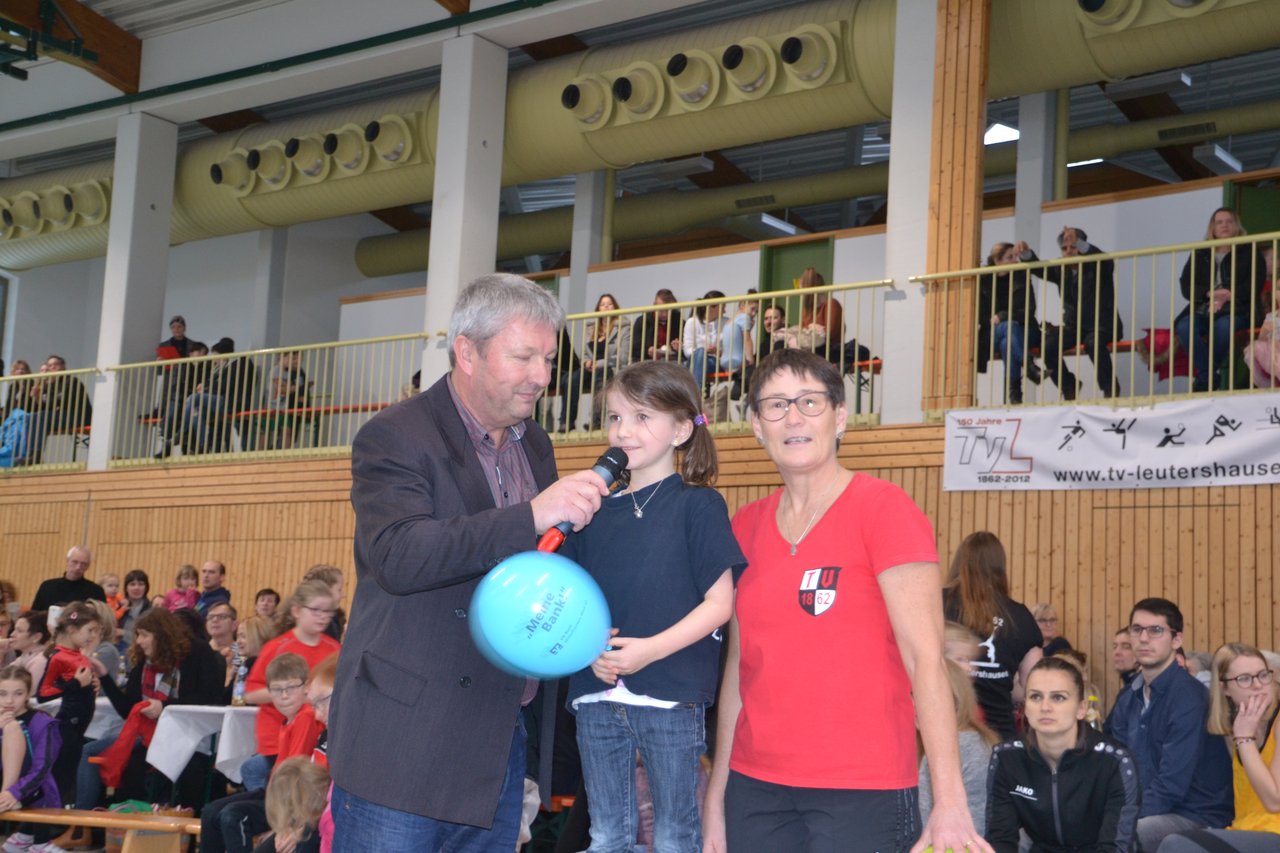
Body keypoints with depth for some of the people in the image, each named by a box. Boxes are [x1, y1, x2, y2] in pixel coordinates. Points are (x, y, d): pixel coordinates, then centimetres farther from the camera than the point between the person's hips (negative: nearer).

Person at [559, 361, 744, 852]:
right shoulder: (598, 512, 11)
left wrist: (652, 648, -18)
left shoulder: (699, 504, -3)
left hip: (671, 699, -5)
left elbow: (719, 602, -7)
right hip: (597, 698, 5)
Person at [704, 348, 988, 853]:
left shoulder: (882, 509, -7)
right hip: (755, 787, 5)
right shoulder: (745, 527, 8)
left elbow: (925, 660, -14)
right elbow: (737, 668, 12)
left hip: (862, 791, -5)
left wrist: (949, 803, -21)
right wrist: (716, 796, 9)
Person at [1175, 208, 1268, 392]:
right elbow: (1186, 286, 8)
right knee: (1184, 327, -32)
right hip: (1204, 310, 2)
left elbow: (1255, 284, 0)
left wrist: (1228, 296, -15)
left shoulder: (1249, 252, 12)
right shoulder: (1200, 255, 19)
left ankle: (1205, 377, -18)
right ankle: (1211, 377, -25)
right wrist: (1209, 293, -12)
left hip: (1237, 310, -2)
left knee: (1223, 326, -38)